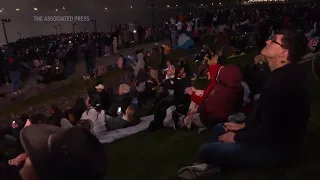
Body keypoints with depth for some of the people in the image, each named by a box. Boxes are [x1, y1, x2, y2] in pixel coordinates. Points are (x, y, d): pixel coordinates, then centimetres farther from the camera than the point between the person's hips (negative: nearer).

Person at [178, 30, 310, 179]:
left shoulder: (282, 82, -31)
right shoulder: (285, 74, 5)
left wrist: (237, 137, -13)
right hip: (275, 136, 11)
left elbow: (268, 130, -28)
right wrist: (243, 126, 10)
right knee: (220, 129, 19)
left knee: (205, 151, -17)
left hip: (277, 148, -11)